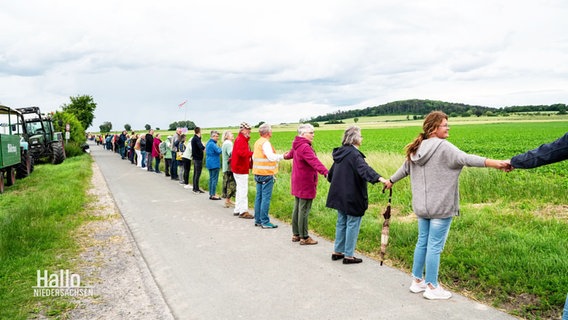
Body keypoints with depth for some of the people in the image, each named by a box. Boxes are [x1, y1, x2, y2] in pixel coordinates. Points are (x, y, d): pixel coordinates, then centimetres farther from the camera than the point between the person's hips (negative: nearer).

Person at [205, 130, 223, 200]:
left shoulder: (208, 143, 14)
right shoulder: (212, 144, -17)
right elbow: (219, 151, -25)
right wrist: (220, 148, -3)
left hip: (210, 164, 10)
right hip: (214, 164, -10)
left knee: (211, 179, 14)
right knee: (214, 179, -6)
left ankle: (211, 194, 19)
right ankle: (213, 195, -4)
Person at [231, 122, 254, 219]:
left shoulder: (243, 139, 18)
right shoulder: (240, 140, -15)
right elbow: (241, 152, -29)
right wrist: (252, 153, -28)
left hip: (241, 168, 11)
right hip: (241, 169, -11)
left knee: (240, 189, 16)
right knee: (243, 190, -7)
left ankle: (237, 210, 23)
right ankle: (243, 211, -3)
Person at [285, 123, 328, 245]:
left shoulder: (297, 145, 11)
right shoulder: (305, 147, -21)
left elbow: (292, 152, 35)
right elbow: (314, 161, -36)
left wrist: (288, 156, 59)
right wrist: (326, 172, -49)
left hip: (297, 183, 11)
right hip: (306, 184, -11)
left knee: (297, 209, 16)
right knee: (304, 210, -3)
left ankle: (296, 234, 27)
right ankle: (304, 237, 5)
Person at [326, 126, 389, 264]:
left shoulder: (341, 152, 10)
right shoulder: (354, 154, -18)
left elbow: (331, 173, 24)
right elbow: (364, 168, -37)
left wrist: (329, 177, 47)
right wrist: (379, 178, -51)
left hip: (340, 196, 9)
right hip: (353, 197, -9)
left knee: (341, 223, 18)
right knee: (352, 225, 2)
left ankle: (337, 251, 27)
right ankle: (348, 255, 10)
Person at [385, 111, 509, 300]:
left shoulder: (417, 148, 9)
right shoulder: (443, 147, -14)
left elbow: (405, 168, 22)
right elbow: (466, 159, -29)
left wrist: (391, 181, 38)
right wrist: (494, 163, -39)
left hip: (422, 206, 8)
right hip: (440, 207, -8)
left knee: (422, 242, 17)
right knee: (435, 246, 1)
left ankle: (418, 281, 28)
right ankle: (432, 287, 11)